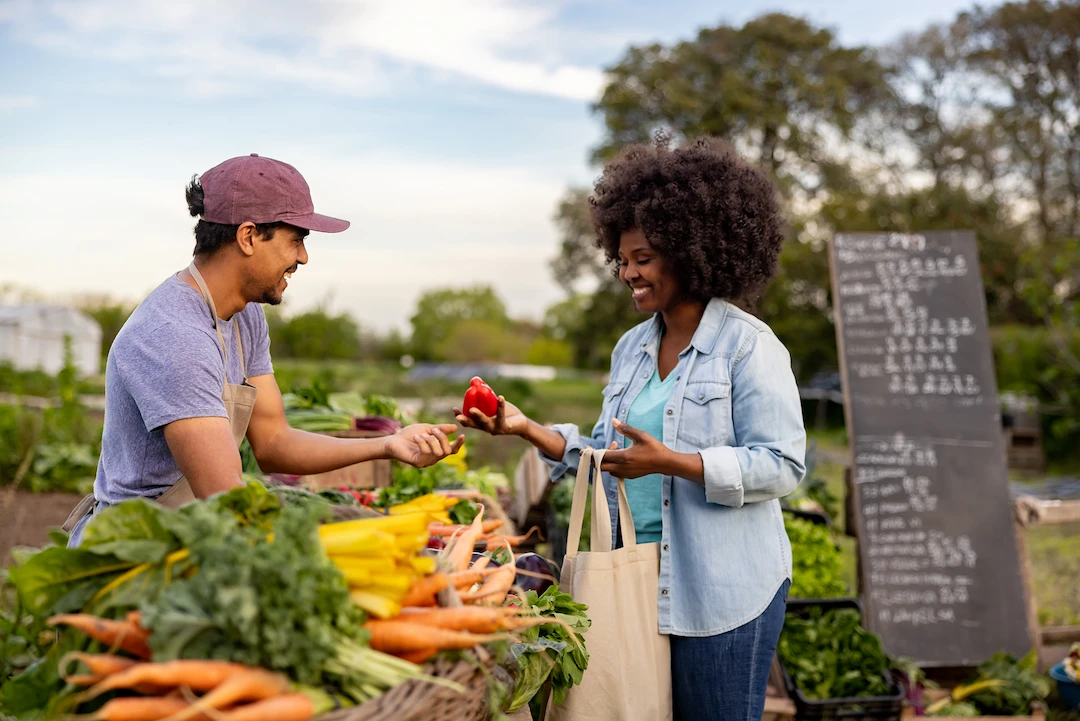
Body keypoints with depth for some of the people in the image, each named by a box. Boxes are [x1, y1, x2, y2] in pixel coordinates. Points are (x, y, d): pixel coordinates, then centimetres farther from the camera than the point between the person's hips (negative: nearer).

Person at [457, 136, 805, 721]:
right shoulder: (631, 348, 12)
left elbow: (782, 465, -16)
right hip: (637, 583, 7)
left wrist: (669, 460, -25)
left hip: (721, 590, -6)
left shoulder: (749, 346, -10)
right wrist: (525, 428, 4)